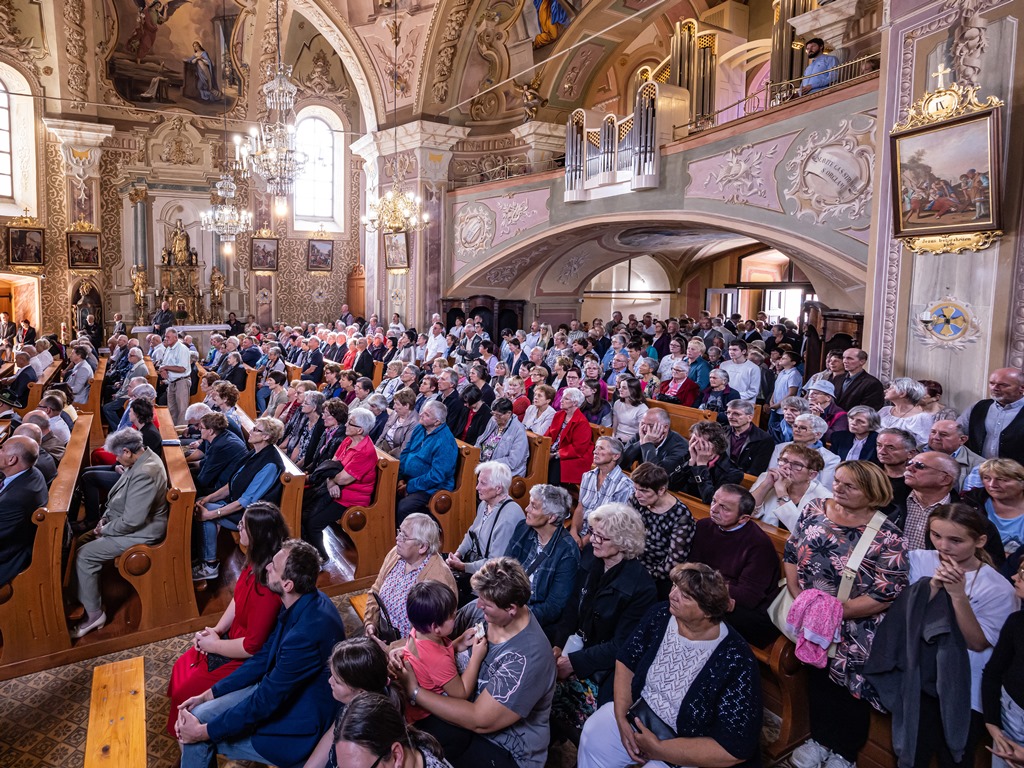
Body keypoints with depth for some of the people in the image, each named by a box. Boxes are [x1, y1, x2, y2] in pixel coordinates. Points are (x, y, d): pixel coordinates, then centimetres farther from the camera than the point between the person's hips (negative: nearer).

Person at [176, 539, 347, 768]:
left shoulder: (307, 632, -35)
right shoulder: (301, 603, -7)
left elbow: (266, 701, -25)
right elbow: (264, 657, 6)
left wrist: (204, 731, -12)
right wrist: (208, 694, 3)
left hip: (297, 730, -8)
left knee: (197, 737, -3)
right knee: (198, 715, 3)